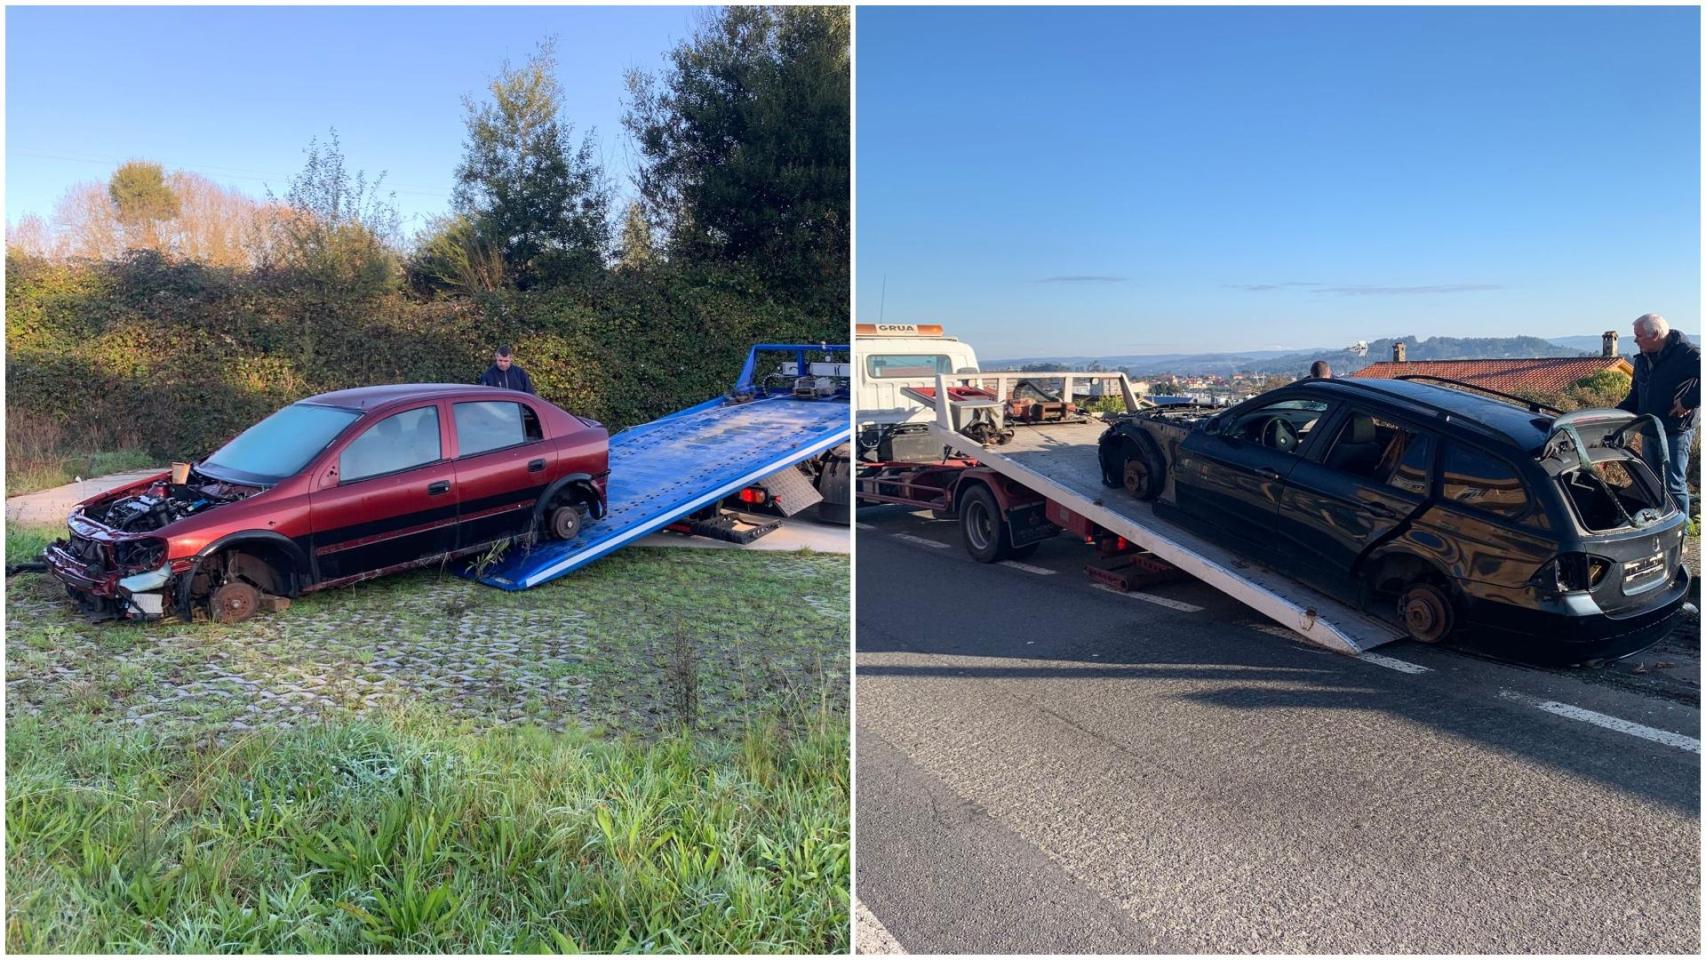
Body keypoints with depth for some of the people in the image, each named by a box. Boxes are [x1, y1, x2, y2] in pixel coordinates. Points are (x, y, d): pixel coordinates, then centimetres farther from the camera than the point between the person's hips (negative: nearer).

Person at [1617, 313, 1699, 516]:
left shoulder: (1686, 353, -14)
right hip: (1649, 433, 8)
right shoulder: (1643, 359, 11)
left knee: (1674, 485, -5)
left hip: (1675, 433, -8)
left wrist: (1688, 402, -23)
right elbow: (1635, 396, 20)